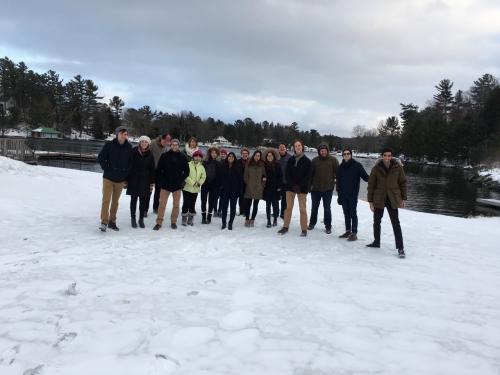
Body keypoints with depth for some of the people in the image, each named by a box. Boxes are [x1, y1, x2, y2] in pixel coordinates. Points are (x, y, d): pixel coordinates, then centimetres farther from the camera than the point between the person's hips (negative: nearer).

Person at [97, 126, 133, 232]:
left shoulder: (129, 147, 0)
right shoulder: (109, 145, -7)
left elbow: (130, 162, 9)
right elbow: (100, 158, -1)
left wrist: (126, 173, 2)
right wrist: (107, 169, -6)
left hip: (121, 179, 3)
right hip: (108, 178, -3)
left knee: (115, 201, 11)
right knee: (106, 200, -9)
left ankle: (112, 221, 21)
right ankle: (104, 222, -6)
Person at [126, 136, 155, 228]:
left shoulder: (150, 155, 3)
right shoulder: (133, 152, -3)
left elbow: (152, 169, 5)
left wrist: (152, 183, 2)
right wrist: (126, 179, -3)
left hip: (145, 181, 1)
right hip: (134, 180, -1)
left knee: (143, 200, 5)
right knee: (134, 199, 6)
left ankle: (141, 219, 16)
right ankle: (133, 219, 16)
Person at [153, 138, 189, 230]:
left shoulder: (182, 157, 2)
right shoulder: (164, 156, -1)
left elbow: (186, 170, 8)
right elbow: (159, 169, 2)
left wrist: (181, 180, -2)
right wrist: (161, 180, -5)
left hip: (177, 185, 1)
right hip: (165, 184, -1)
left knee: (176, 204, 8)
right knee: (162, 204, -1)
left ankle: (173, 222, 21)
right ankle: (159, 222, 7)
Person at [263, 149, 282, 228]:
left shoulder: (277, 165, 0)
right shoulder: (264, 165, 5)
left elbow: (280, 177, -1)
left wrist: (279, 186, -6)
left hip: (275, 188, -2)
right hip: (267, 188, 2)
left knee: (275, 204, 3)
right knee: (268, 205, 4)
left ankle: (275, 219, 17)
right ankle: (268, 220, 10)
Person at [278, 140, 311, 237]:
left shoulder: (307, 161, -1)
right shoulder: (290, 160, 5)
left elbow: (308, 176, -4)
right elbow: (287, 173, 3)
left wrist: (300, 186, -13)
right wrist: (293, 185, -9)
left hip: (302, 187, -2)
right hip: (290, 186, 3)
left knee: (302, 209, -2)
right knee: (288, 207, 6)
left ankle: (304, 229, 4)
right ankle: (285, 227, 16)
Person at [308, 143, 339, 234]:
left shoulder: (333, 160, -5)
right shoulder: (315, 160, -2)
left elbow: (337, 172, -2)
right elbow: (311, 173, 3)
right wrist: (310, 184, 0)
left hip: (328, 188, -2)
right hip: (315, 188, 2)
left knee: (327, 208, 5)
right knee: (314, 207, 15)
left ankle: (328, 226, 15)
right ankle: (312, 223, 31)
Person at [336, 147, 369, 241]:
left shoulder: (357, 165, -5)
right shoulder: (341, 167, 7)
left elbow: (365, 176, -10)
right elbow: (338, 181, 11)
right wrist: (339, 195, 11)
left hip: (353, 194, -5)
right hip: (343, 195, 5)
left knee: (353, 213, -3)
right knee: (346, 213, 12)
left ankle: (354, 233, 3)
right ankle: (348, 231, 22)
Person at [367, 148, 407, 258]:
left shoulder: (398, 167, -6)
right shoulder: (376, 169, -6)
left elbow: (403, 183, 3)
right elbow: (371, 185, -1)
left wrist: (403, 199, 2)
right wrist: (370, 201, -2)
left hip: (393, 199, -2)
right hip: (379, 199, 2)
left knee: (396, 223, -5)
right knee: (376, 221, 14)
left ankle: (400, 248, 1)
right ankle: (376, 242, 33)